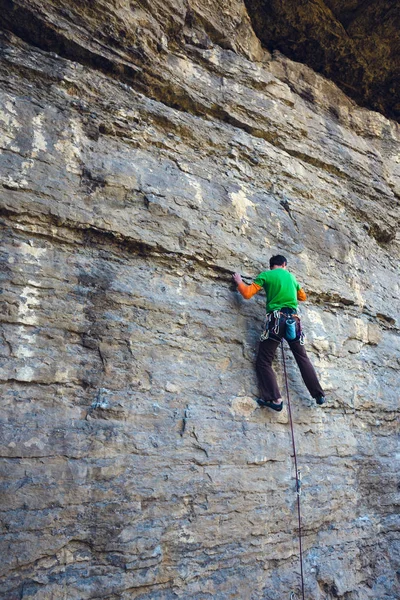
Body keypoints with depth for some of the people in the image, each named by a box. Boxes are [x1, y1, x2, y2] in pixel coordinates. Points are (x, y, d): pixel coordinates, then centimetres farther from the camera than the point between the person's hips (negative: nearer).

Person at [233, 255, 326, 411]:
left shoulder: (265, 275, 6)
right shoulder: (291, 276, 21)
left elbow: (247, 294, -1)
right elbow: (303, 297, 35)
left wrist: (238, 281, 18)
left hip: (276, 319, -4)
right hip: (293, 319, 5)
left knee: (264, 361, -1)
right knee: (303, 358, 15)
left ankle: (275, 399, -14)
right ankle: (319, 395, 16)